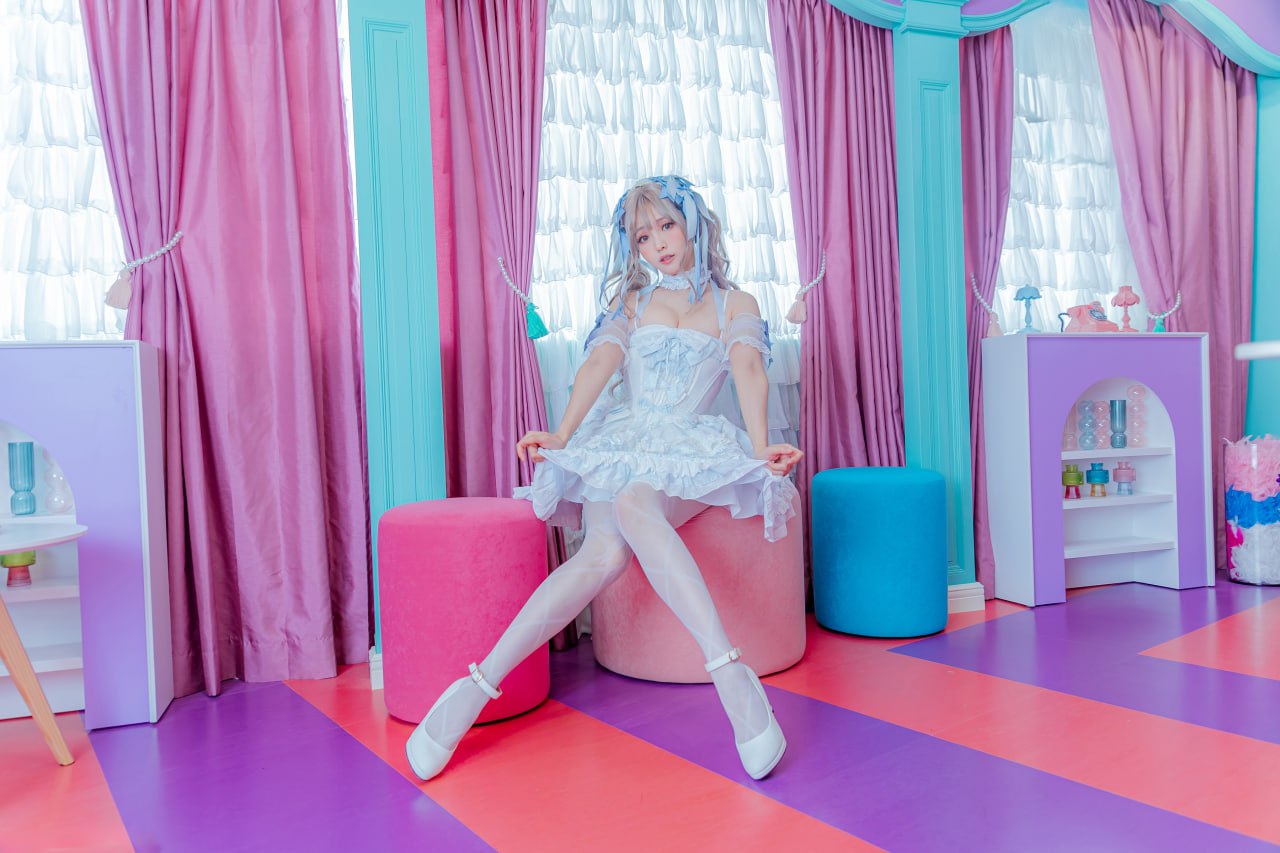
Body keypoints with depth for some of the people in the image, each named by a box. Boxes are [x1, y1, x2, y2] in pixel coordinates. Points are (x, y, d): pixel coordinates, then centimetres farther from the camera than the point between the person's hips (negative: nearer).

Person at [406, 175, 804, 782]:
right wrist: (561, 434, -15)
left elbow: (749, 372, -5)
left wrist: (761, 448, -25)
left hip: (691, 451, -1)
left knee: (634, 506, -38)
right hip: (620, 442, 2)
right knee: (605, 554, -30)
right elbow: (600, 363, 3)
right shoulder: (632, 300, 21)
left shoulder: (735, 304, 14)